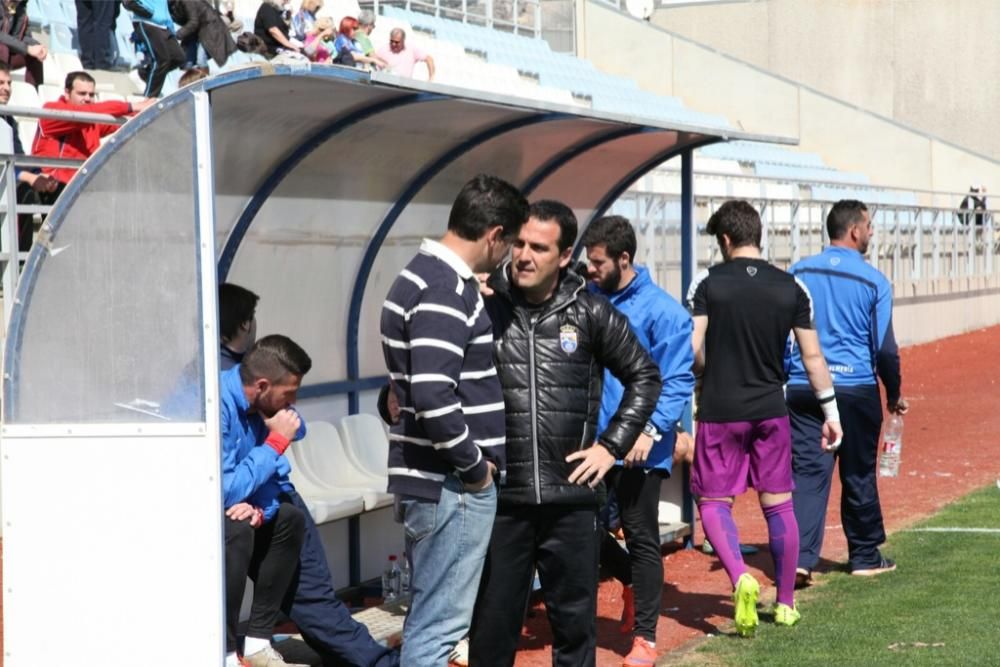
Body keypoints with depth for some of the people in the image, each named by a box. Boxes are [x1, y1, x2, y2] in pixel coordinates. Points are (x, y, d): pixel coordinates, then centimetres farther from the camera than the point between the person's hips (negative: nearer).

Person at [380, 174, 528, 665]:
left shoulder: (427, 276, 14)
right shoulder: (445, 293, -19)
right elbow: (434, 398, -27)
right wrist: (475, 465, -16)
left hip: (435, 478, 10)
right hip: (451, 485, -10)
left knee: (430, 618, 15)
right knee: (438, 623, -5)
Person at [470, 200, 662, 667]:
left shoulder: (590, 313, 0)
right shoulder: (484, 306, -3)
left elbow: (644, 377, 11)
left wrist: (611, 445, 5)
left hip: (570, 497, 1)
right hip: (498, 498, -1)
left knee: (575, 620, 13)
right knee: (492, 625, 7)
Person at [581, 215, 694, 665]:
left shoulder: (661, 311, -10)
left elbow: (677, 381, -13)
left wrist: (651, 429, -23)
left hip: (637, 447, -5)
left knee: (641, 538, 2)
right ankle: (633, 585, 36)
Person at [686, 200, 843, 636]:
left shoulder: (707, 283, -6)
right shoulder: (791, 288, 1)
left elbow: (693, 350, -12)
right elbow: (812, 357, 3)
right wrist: (831, 412, 11)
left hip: (720, 411, -3)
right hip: (771, 411, 3)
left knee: (713, 502, 6)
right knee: (779, 503, 12)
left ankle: (741, 577, -19)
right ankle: (786, 603, 19)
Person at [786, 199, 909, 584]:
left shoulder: (798, 274, 5)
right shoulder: (874, 281, -4)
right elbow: (884, 348, -2)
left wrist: (780, 381, 17)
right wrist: (894, 394, 12)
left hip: (802, 389, 2)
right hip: (855, 389, -2)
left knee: (807, 472, 0)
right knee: (858, 475, 11)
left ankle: (799, 558, -13)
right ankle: (865, 556, 23)